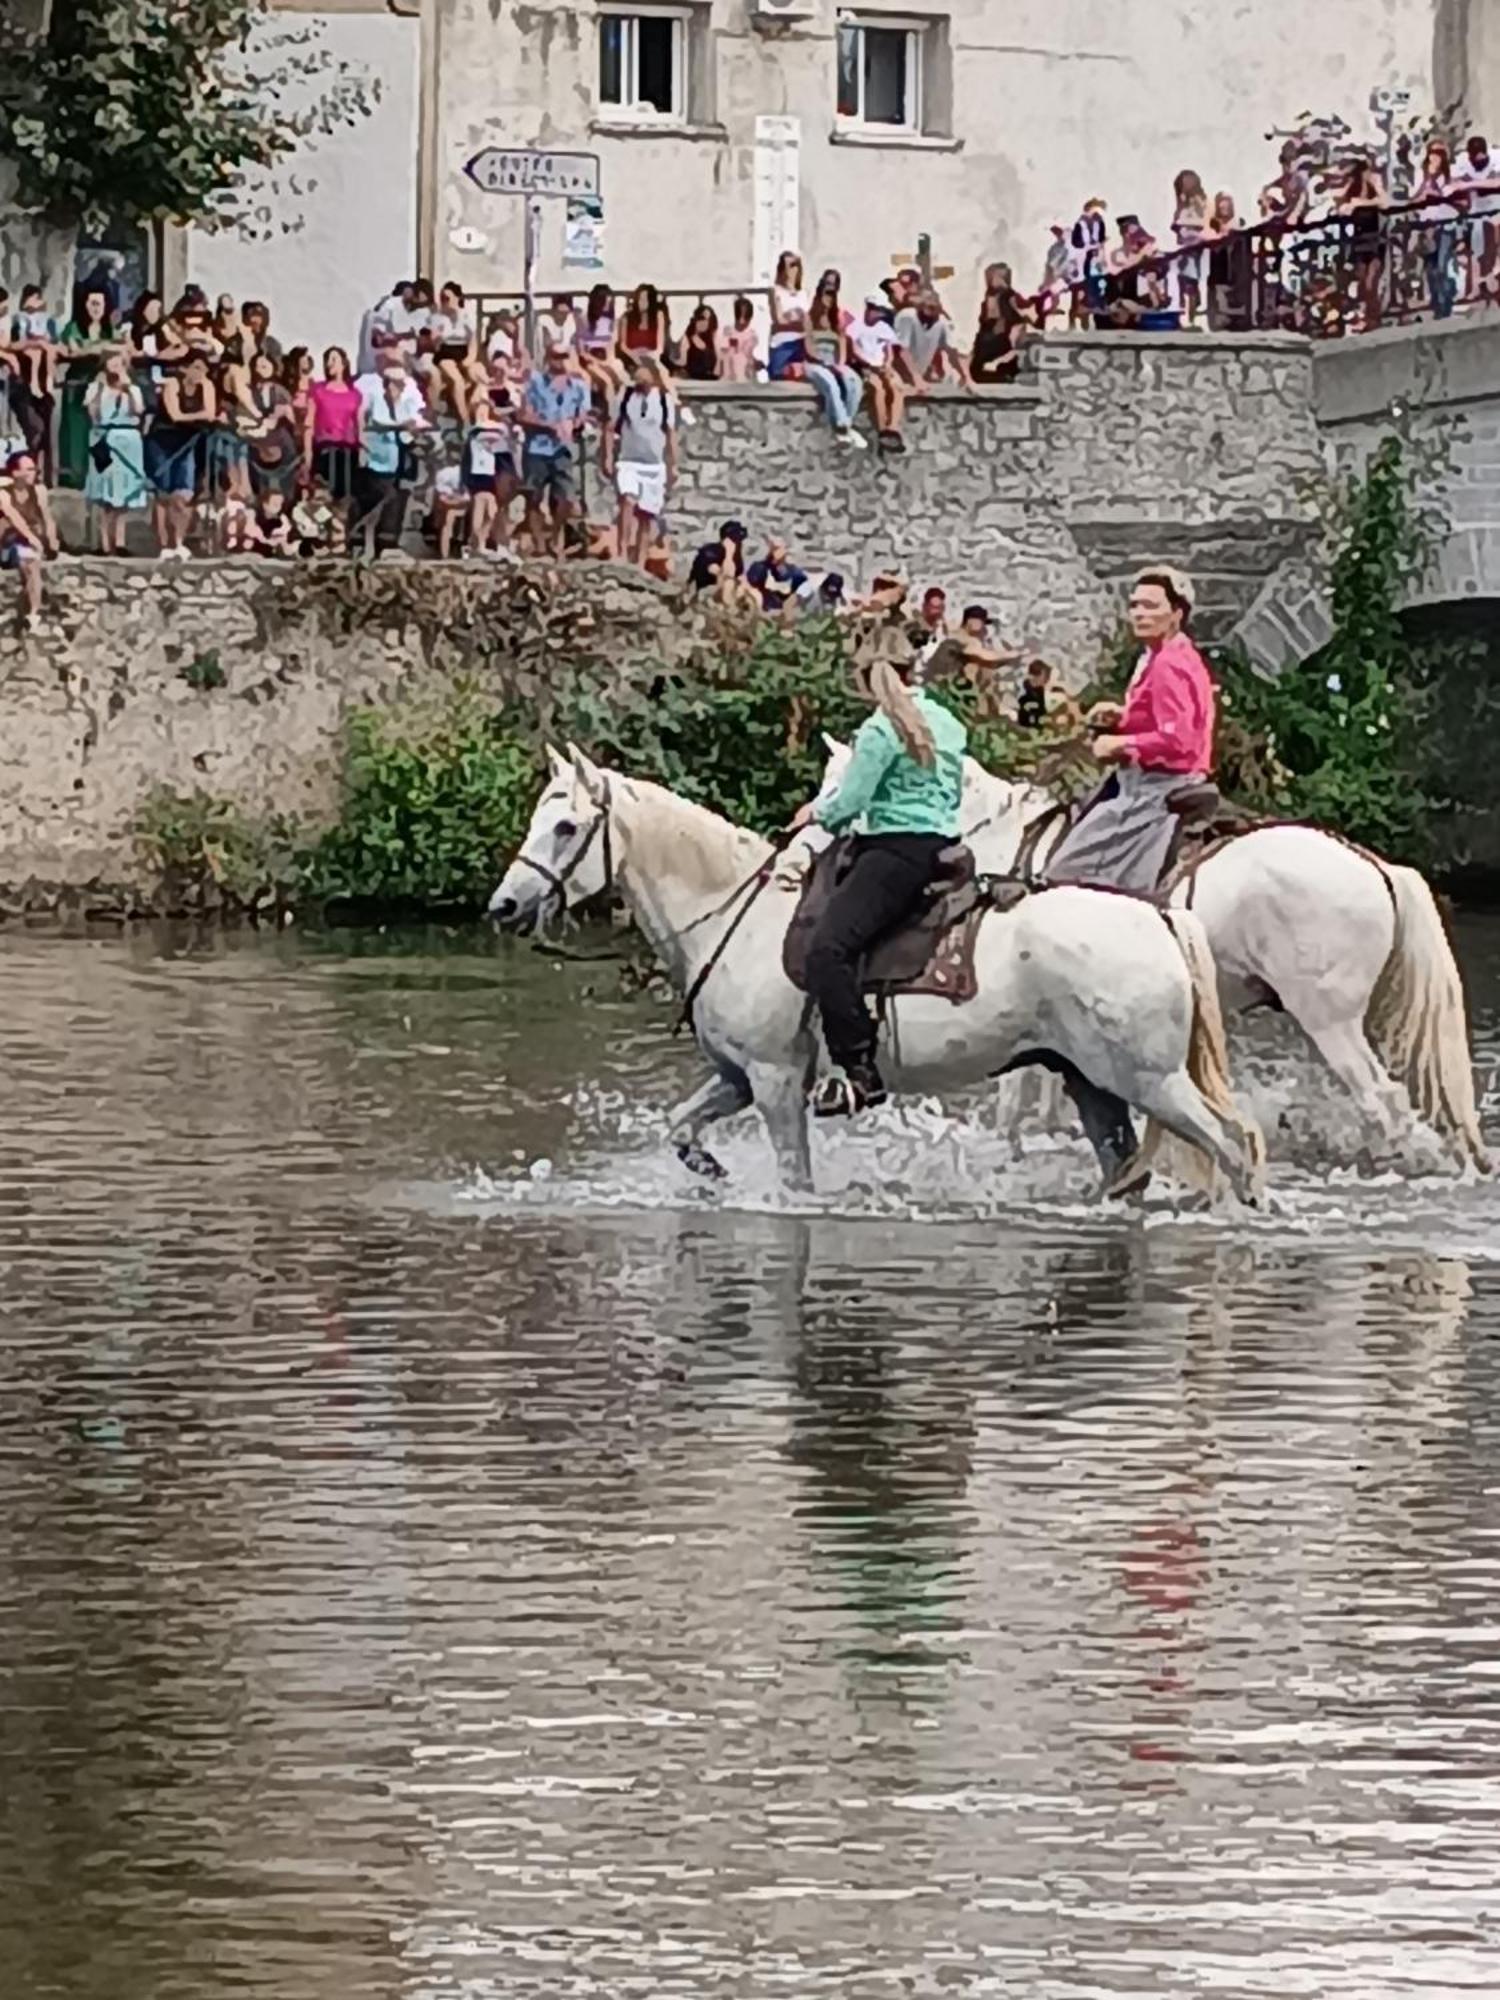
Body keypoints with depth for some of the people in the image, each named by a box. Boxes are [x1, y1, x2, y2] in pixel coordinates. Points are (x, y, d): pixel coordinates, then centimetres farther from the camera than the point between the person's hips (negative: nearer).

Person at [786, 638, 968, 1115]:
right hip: (944, 844, 10)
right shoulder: (948, 724, 15)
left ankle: (859, 1070, -32)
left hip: (897, 849, -10)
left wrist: (817, 813, 9)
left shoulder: (881, 730, -10)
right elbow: (956, 794, 26)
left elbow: (850, 802, -11)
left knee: (827, 949, -22)